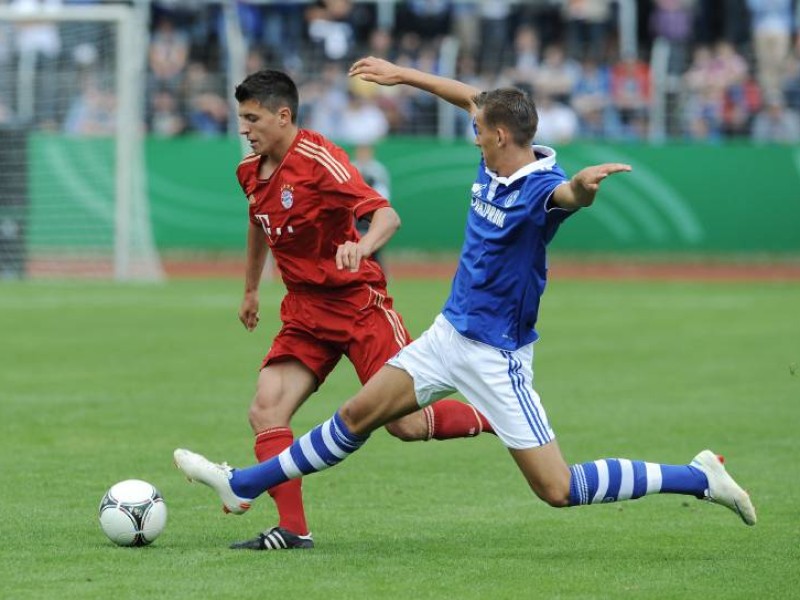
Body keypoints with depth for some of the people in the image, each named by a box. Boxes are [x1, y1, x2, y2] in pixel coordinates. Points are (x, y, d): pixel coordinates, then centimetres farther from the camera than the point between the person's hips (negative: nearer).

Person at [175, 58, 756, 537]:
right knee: (357, 416, 15)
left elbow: (571, 194, -49)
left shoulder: (540, 188, -24)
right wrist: (402, 75, 24)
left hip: (497, 355, -8)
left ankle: (701, 478, 0)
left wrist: (586, 183, -72)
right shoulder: (494, 164, 0)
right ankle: (244, 485, 27)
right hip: (450, 333, 8)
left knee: (557, 489, -9)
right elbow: (474, 98, 18)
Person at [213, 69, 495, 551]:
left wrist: (362, 246, -48)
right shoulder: (251, 171, 6)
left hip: (358, 300, -7)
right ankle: (293, 530, -10)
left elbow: (387, 216, -28)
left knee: (407, 425, -8)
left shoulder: (319, 159, -18)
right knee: (266, 411, -12)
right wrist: (251, 289, 34)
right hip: (305, 309, 7)